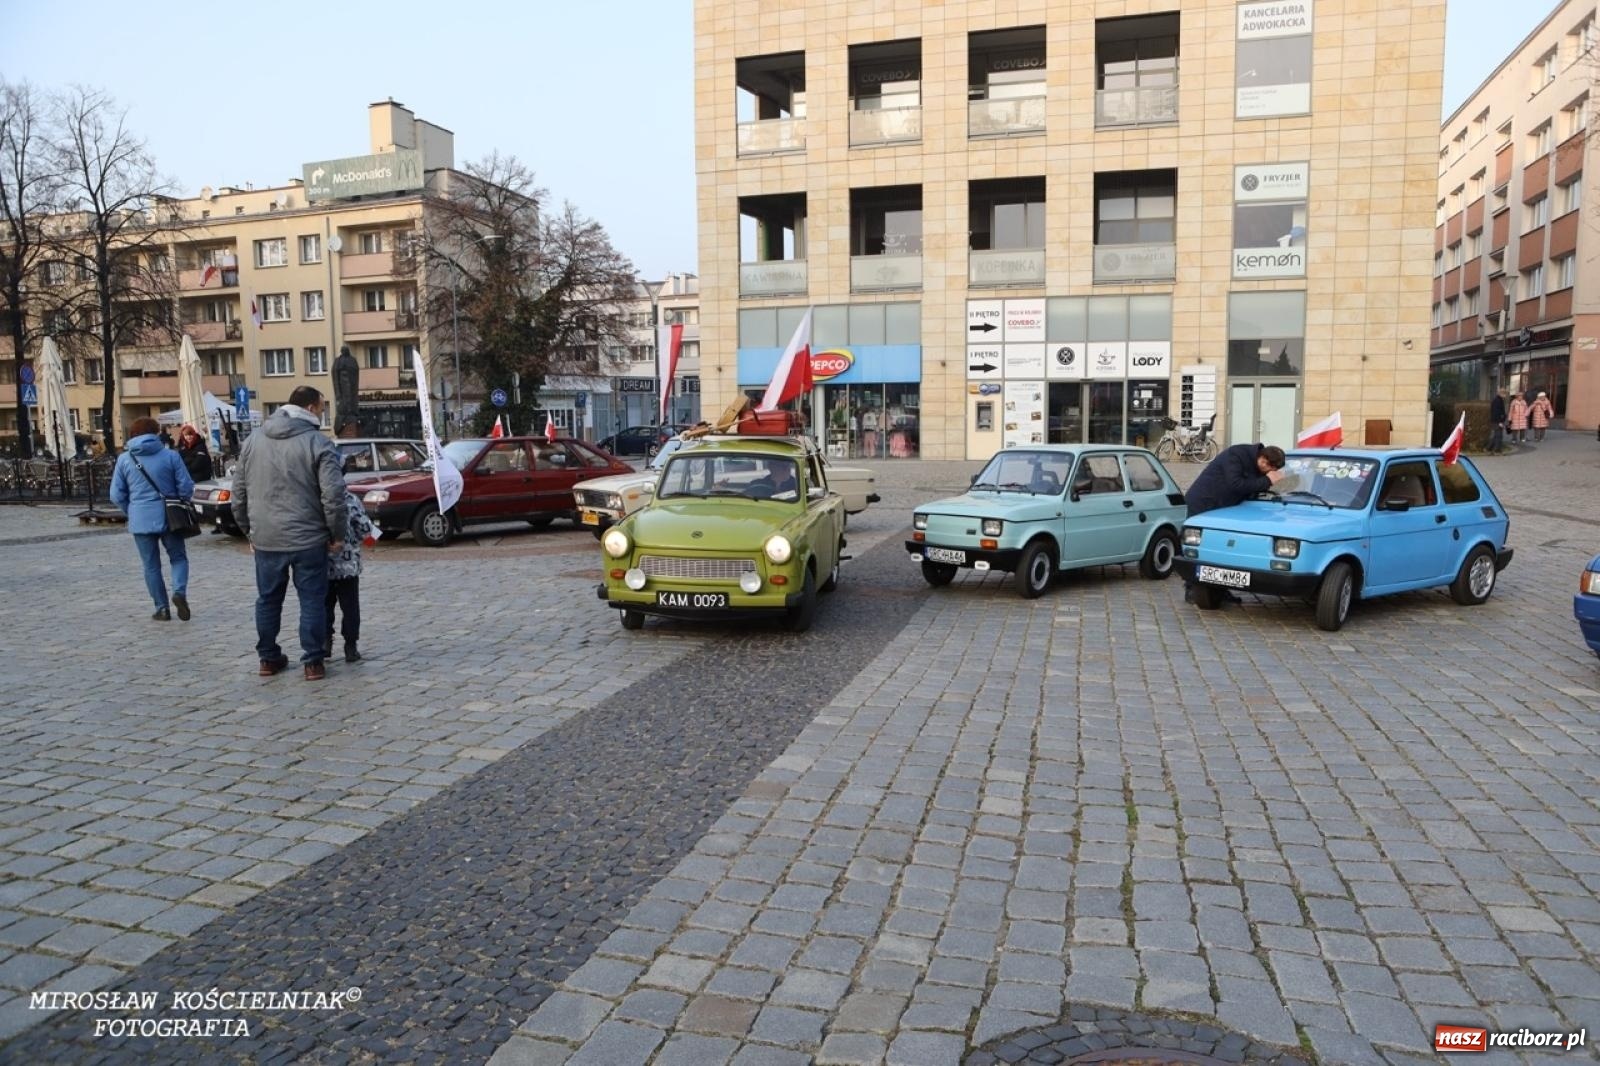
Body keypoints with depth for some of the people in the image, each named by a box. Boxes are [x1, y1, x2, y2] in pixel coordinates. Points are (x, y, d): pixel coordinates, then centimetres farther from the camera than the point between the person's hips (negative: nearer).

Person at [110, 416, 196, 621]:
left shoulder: (124, 459, 0)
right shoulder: (170, 455, -4)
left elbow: (116, 495, 1)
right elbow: (186, 486, -5)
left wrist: (131, 512, 17)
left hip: (140, 520, 1)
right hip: (168, 517, -1)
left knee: (151, 565, 9)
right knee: (178, 557, 13)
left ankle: (162, 608, 11)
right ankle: (179, 592, -12)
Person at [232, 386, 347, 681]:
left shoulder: (253, 441, 9)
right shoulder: (318, 443, -9)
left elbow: (239, 492, 13)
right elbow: (333, 494, -15)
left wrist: (248, 530, 21)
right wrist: (337, 534, -5)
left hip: (265, 538, 5)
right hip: (307, 538, -5)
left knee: (268, 600, 16)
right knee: (312, 600, 4)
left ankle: (268, 658, 23)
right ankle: (313, 661, 5)